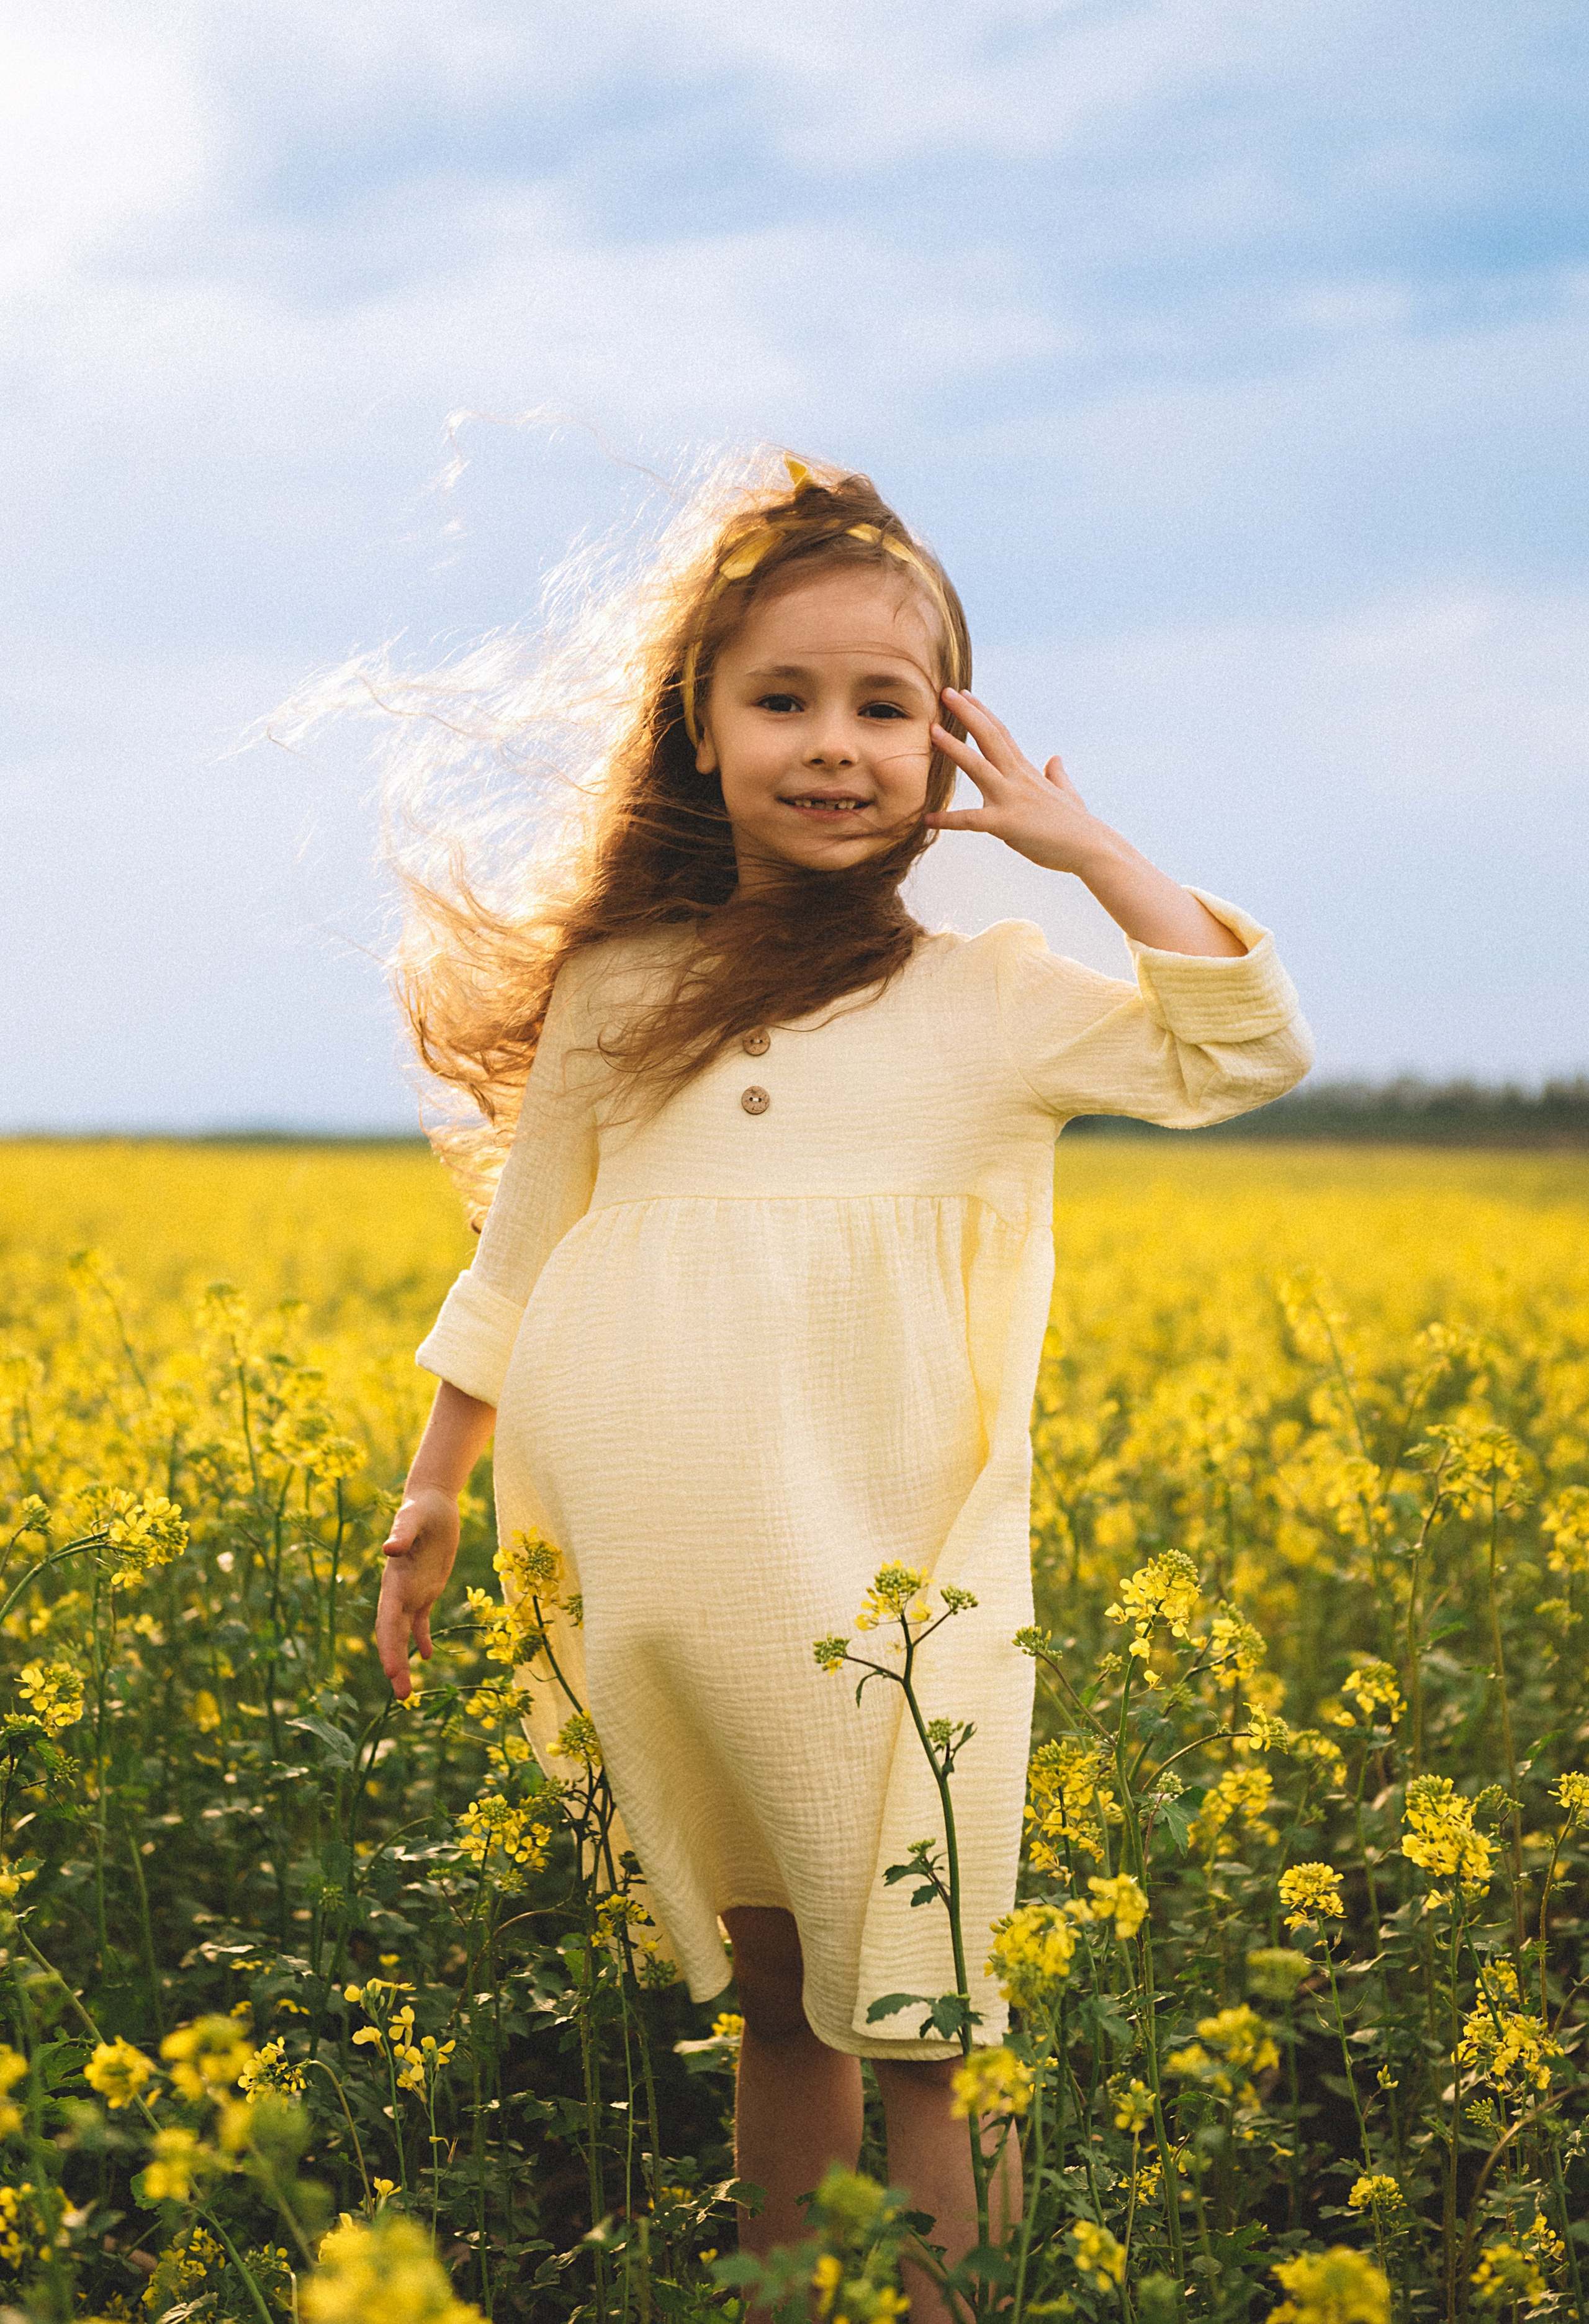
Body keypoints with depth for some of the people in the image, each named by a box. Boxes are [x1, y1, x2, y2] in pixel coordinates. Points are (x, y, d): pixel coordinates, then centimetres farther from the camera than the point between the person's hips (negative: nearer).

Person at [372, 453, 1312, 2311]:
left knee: (910, 2038, -1)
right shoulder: (619, 990, 8)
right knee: (767, 2005, 11)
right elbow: (517, 1272, 16)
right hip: (655, 1594, 2)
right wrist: (428, 1504, 16)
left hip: (883, 1597, -1)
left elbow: (1251, 1054, -2)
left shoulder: (993, 1002, 4)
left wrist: (1083, 847, -3)